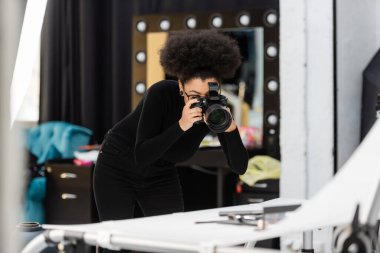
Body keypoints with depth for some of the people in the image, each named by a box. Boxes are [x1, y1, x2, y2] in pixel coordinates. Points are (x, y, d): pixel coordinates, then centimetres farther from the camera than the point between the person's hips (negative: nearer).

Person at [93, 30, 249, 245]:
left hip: (161, 176, 4)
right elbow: (141, 157, -34)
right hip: (118, 170, -4)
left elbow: (240, 167, -20)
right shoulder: (161, 94, -31)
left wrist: (230, 127, -36)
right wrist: (181, 126, -43)